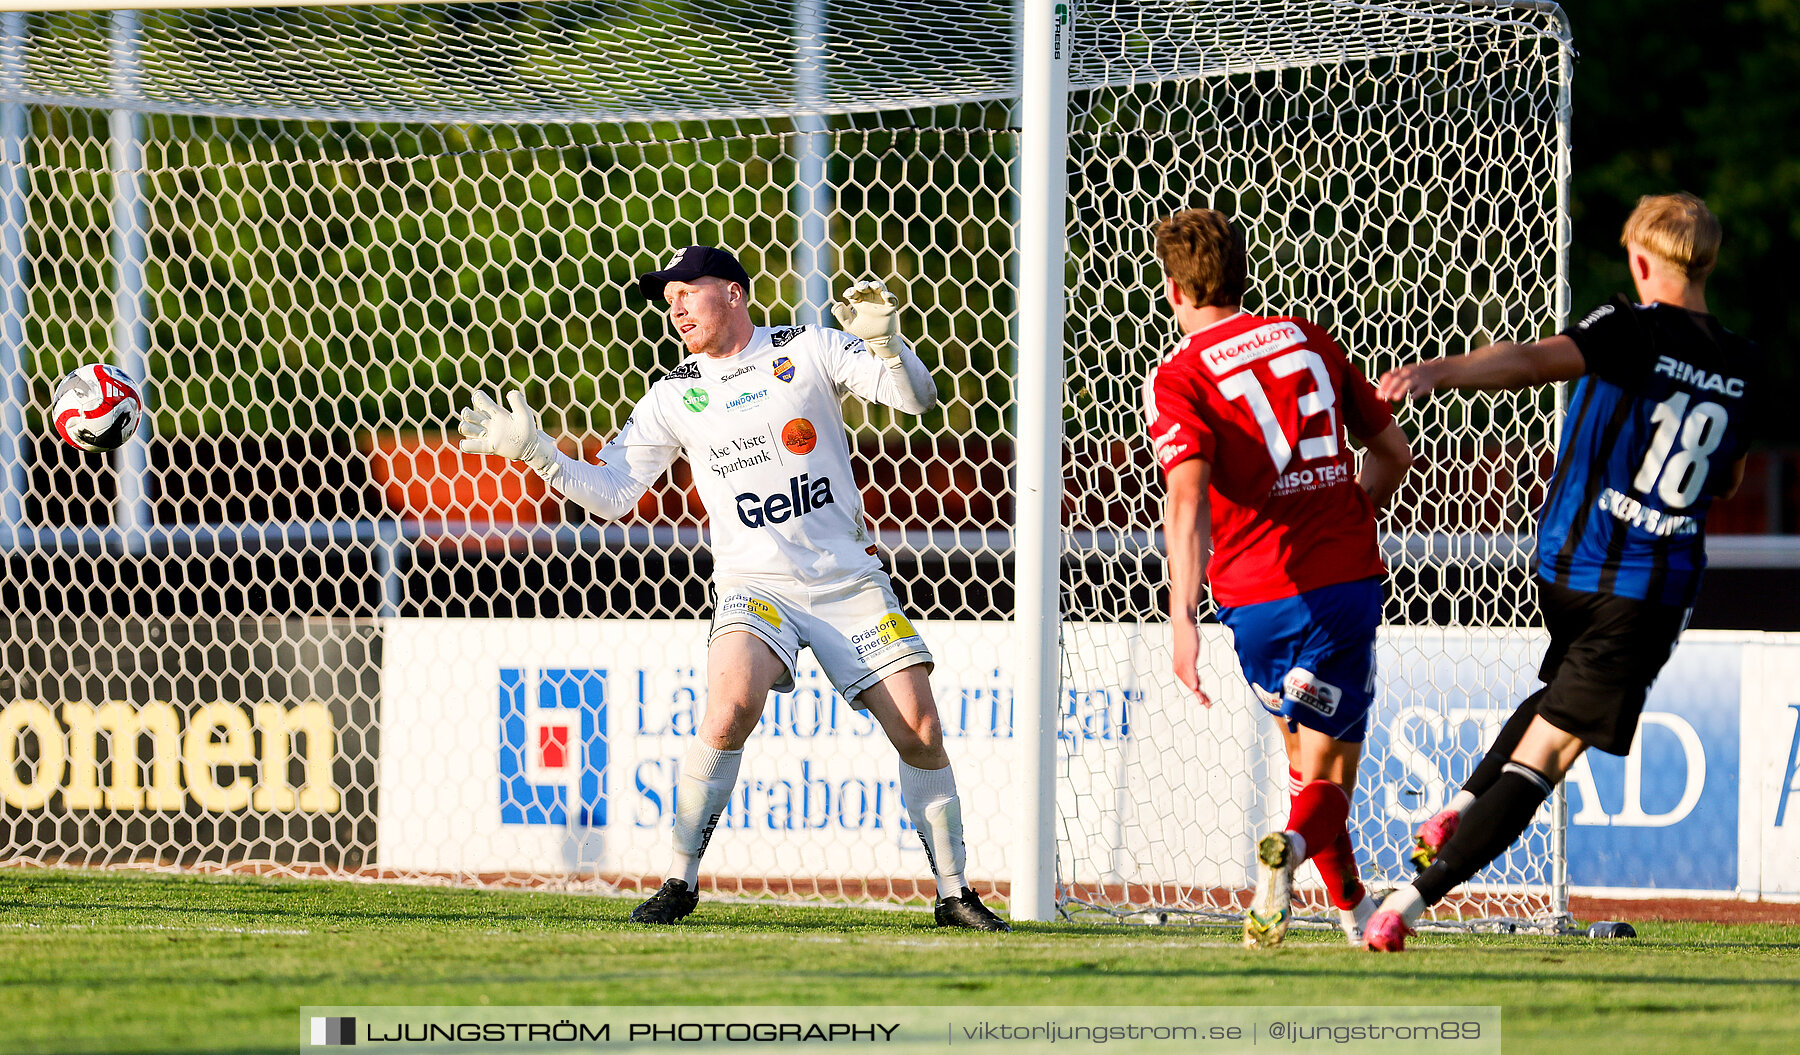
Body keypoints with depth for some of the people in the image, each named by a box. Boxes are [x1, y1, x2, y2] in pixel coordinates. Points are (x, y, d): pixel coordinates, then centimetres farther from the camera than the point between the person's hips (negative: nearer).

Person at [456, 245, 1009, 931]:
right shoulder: (674, 396, 6)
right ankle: (681, 881, -17)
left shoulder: (809, 350, 0)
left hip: (848, 579, 0)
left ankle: (953, 893, 9)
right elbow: (609, 494, 6)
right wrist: (534, 452, -7)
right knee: (730, 702, -28)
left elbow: (916, 399, -8)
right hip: (755, 584, 0)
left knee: (920, 731, -8)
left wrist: (885, 344, -27)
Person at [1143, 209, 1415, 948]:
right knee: (1326, 776, 2)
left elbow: (1188, 500, -20)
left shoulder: (1178, 379, -4)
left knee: (1303, 748, 24)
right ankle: (1289, 849, -30)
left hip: (1256, 595, -1)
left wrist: (1183, 616, -29)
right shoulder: (1309, 341, 10)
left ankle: (1352, 904, 28)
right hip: (1346, 577, 1)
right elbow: (1393, 452, 16)